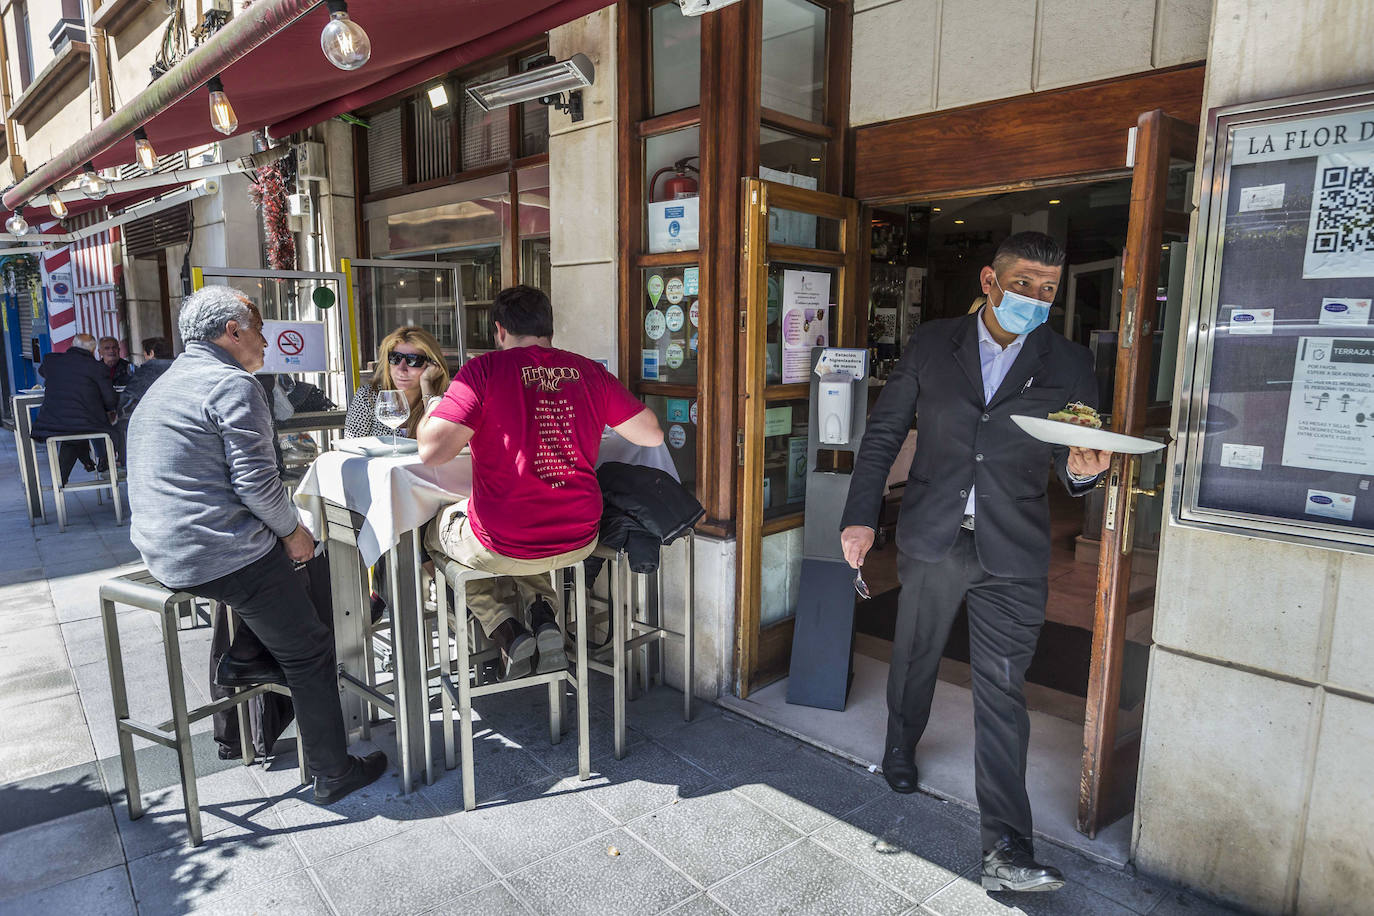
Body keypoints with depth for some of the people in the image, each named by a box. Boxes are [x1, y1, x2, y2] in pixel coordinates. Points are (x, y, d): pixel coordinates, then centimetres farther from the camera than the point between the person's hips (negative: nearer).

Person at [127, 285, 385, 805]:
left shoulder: (164, 385, 18)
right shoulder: (233, 383, -14)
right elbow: (255, 481, -21)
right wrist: (293, 531, -4)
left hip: (161, 548, 10)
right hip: (216, 554, -9)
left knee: (277, 559, 31)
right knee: (310, 651, 2)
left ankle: (240, 660, 24)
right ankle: (333, 773, 11)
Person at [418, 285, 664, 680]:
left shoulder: (484, 369, -12)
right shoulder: (590, 372, 0)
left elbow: (432, 450, -18)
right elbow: (652, 435, 4)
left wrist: (432, 409, 4)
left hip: (502, 549, -4)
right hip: (579, 541, 5)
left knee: (438, 525, 29)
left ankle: (506, 629, 12)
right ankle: (544, 620, 15)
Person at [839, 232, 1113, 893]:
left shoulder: (1070, 365, 2)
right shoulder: (931, 345, 1)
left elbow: (1078, 460, 7)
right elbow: (884, 433, 3)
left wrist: (1082, 469, -19)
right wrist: (861, 515, -3)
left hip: (1013, 553, -1)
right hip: (932, 539, 1)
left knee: (1001, 691, 0)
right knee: (915, 658, 18)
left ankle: (1005, 849, 9)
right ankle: (900, 750, 46)